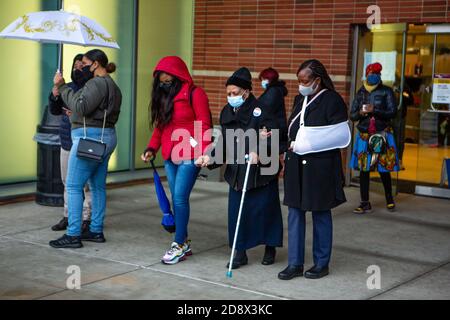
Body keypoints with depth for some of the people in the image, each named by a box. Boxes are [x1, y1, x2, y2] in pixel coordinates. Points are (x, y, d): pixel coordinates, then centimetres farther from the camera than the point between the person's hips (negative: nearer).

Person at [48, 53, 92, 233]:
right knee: (68, 182, 14)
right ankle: (68, 216, 24)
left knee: (85, 183, -3)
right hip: (67, 142, 7)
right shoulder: (68, 88, 11)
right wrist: (54, 97, -5)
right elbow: (54, 111, 13)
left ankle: (87, 219, 6)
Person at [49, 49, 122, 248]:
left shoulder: (97, 83, -12)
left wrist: (62, 87, -16)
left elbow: (81, 107, -22)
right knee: (98, 186, 12)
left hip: (90, 137, -10)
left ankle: (73, 235, -7)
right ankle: (96, 231, 17)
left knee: (74, 186, -7)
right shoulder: (113, 86, 19)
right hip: (106, 137, 11)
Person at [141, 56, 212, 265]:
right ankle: (184, 242, 17)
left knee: (180, 198, -10)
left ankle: (179, 245, -2)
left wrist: (204, 152, -23)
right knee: (177, 199, 9)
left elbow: (204, 126, -11)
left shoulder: (194, 94, -7)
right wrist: (152, 148, 6)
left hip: (189, 156, -7)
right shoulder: (163, 96, 15)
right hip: (170, 157, 7)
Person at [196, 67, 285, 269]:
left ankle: (270, 248, 27)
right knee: (236, 211, 3)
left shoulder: (260, 111, -14)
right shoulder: (226, 113, 6)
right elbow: (224, 144, 7)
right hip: (236, 171, 5)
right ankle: (240, 252, 14)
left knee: (264, 209, 7)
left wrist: (259, 152, -32)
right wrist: (211, 158, -8)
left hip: (261, 171, -5)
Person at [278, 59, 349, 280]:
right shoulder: (300, 100, 12)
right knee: (295, 213, 5)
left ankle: (322, 263, 18)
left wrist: (305, 145, -13)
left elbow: (340, 137, -13)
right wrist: (291, 148, 6)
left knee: (321, 214, 6)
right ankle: (295, 263, 11)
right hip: (296, 165, 6)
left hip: (320, 167, -6)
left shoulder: (332, 100, -9)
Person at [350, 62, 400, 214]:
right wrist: (360, 113, -14)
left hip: (382, 135, -3)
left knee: (384, 169, 2)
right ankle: (365, 203, 11)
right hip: (364, 135, 3)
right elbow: (352, 115, 8)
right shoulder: (361, 92, 8)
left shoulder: (386, 91, -1)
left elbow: (392, 112, -9)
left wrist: (374, 110, -20)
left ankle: (389, 199, 24)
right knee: (363, 169, 2)